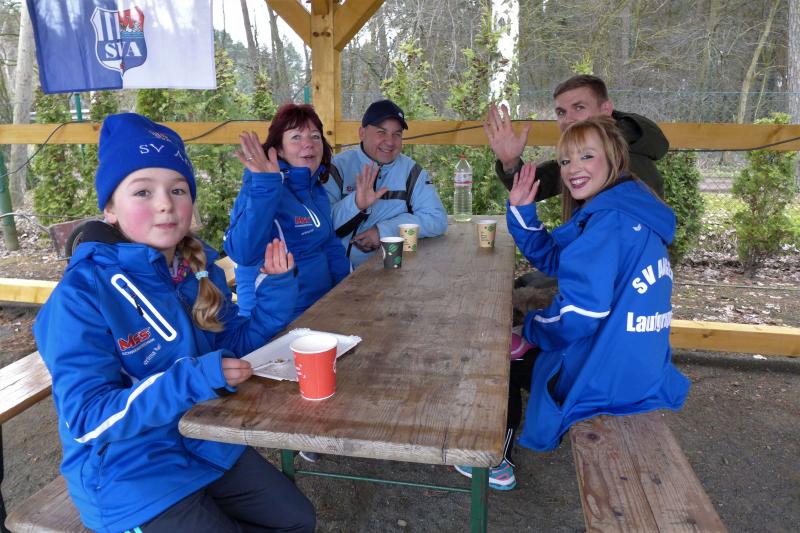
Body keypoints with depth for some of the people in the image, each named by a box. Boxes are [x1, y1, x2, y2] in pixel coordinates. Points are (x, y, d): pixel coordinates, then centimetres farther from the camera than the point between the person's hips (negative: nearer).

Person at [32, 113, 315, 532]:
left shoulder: (199, 269, -3)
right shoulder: (82, 295, -22)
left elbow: (233, 344, 6)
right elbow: (87, 419, -23)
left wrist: (277, 285, -8)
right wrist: (195, 379, -34)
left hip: (207, 443, 6)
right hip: (127, 471, -6)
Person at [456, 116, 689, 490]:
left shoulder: (609, 219, -23)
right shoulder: (631, 214, 9)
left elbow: (579, 314, -28)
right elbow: (551, 258, 14)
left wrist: (532, 326, -9)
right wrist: (521, 209, 4)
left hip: (609, 383, -9)